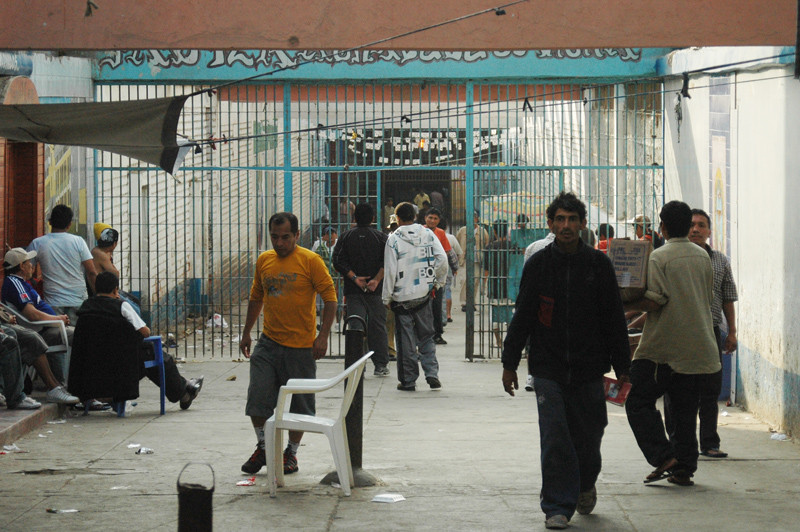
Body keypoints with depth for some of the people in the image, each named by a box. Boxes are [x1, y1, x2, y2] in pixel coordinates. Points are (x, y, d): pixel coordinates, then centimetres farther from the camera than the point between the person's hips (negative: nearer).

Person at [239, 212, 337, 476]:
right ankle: (263, 448, 16)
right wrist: (247, 333, 20)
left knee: (299, 402, 5)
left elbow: (330, 297, -8)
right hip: (268, 342, 4)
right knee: (257, 397, -2)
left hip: (301, 345, -4)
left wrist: (323, 336, -14)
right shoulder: (263, 261, 8)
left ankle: (291, 453, 19)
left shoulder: (310, 261, -7)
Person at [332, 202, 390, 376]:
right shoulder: (381, 237, 3)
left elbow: (338, 262, -5)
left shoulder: (346, 237, 4)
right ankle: (381, 365, 9)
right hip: (376, 290, 0)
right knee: (377, 326, 7)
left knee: (356, 327, -1)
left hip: (353, 290, 0)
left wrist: (354, 277, -8)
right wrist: (376, 280, -12)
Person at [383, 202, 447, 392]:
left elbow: (390, 270, -8)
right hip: (423, 294, 3)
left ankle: (408, 381, 7)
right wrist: (438, 282, 10)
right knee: (426, 336, 14)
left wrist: (387, 297, -1)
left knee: (405, 340, 4)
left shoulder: (394, 239, -9)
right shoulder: (428, 234, 1)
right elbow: (442, 259, -5)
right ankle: (432, 374, 2)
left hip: (402, 296, -3)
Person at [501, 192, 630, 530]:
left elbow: (614, 320, 6)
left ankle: (586, 485, 38)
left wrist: (621, 367, 4)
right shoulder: (538, 265, 1)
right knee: (554, 439, -6)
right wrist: (510, 363, 6)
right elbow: (522, 318, 7)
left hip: (589, 368, 1)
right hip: (548, 368, -1)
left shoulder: (598, 264, 1)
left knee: (588, 435, 9)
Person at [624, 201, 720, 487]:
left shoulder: (659, 257, -9)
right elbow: (708, 297, 16)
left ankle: (664, 457, -9)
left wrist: (623, 305, -5)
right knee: (685, 409, 11)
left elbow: (654, 302, -17)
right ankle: (684, 467, 9)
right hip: (697, 348, 6)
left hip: (664, 348, -6)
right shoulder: (703, 256, 10)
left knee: (638, 401, 2)